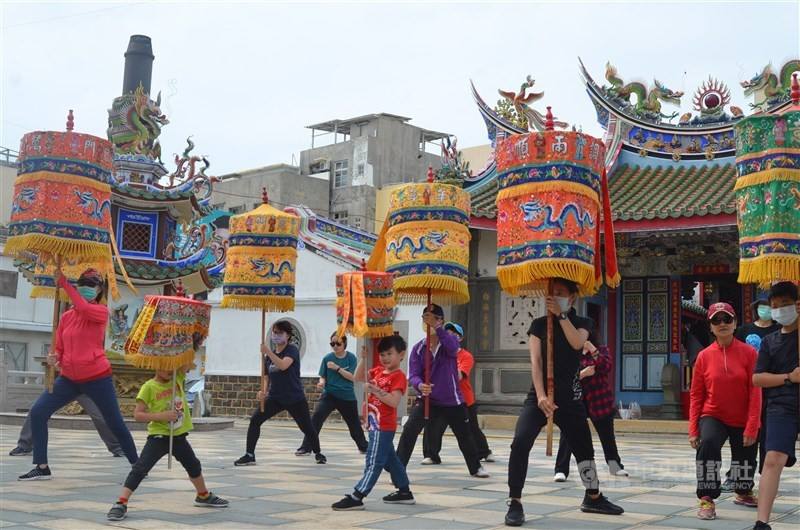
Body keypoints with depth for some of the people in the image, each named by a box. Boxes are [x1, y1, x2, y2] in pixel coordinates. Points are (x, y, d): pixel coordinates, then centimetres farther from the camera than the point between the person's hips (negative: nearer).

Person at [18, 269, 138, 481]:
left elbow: (84, 308, -28)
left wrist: (64, 283, -22)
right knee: (37, 412, -6)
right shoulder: (66, 316, 8)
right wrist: (54, 358, -10)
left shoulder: (101, 311, -5)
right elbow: (60, 348, 14)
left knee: (115, 424, 0)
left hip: (97, 378, -5)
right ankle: (42, 468, 3)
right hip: (69, 378, 5)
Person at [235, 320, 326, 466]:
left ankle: (318, 453, 31)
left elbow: (283, 365, -29)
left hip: (295, 398, -5)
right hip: (275, 397, 5)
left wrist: (268, 352, -32)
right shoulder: (269, 355, 9)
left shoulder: (292, 350, -9)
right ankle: (249, 455, -7)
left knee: (307, 427, 5)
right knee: (255, 420, -13)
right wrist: (262, 391, -1)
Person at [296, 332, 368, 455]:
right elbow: (323, 376, 2)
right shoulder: (327, 358, -3)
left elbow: (353, 377, -13)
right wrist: (321, 382, -21)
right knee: (316, 418, -20)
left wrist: (337, 368, -21)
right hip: (329, 394, 0)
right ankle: (306, 448, -16)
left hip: (347, 397, 0)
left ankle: (363, 447, 38)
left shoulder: (351, 358, -5)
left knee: (354, 424, 14)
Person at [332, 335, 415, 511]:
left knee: (374, 462, -8)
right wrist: (363, 359, -1)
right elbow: (359, 377, 11)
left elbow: (394, 401, -22)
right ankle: (404, 492, 28)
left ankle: (356, 497, -11)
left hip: (383, 426, -10)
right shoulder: (378, 371, 12)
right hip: (376, 424, 10)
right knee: (390, 459, 18)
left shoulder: (399, 377, -13)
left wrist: (377, 391, -29)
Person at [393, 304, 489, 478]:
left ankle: (475, 467, 37)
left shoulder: (450, 341, -7)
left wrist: (436, 327, -44)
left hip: (452, 401, 0)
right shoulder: (418, 348, -5)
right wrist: (419, 385, -36)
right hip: (426, 400, 0)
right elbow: (413, 375, -12)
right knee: (409, 432, -18)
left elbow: (452, 347, -33)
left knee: (465, 436, 15)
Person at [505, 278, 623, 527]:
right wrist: (541, 395, -21)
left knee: (584, 447, 13)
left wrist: (561, 315, -22)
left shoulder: (582, 323, 5)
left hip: (569, 396, 2)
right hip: (539, 394, -2)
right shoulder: (539, 324, 2)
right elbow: (535, 361, -9)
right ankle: (515, 503, -15)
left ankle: (593, 497, 37)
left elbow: (577, 343, -19)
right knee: (520, 443, -22)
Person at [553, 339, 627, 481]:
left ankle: (615, 465, 36)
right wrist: (582, 374, -23)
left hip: (600, 401, 1)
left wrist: (593, 349, -22)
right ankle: (561, 470, -7)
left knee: (607, 433, 17)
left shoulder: (601, 350, 3)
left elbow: (607, 367, -16)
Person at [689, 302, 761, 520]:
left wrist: (752, 427, -16)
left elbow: (755, 392, -11)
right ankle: (707, 500, -18)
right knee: (708, 443, -30)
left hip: (742, 421, 1)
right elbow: (696, 395, -2)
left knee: (745, 460, 16)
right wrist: (693, 430, -7)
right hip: (713, 416, 0)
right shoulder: (704, 356, -6)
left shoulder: (749, 353, -10)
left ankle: (743, 493, 52)